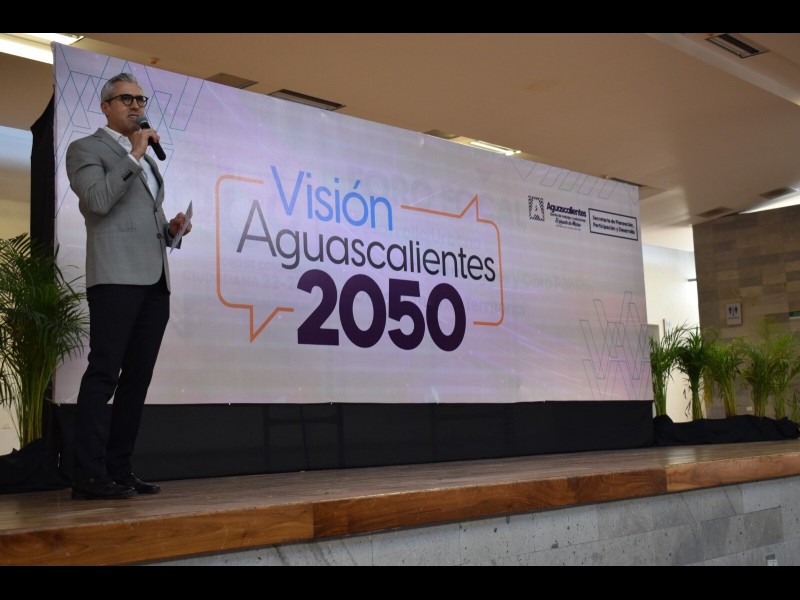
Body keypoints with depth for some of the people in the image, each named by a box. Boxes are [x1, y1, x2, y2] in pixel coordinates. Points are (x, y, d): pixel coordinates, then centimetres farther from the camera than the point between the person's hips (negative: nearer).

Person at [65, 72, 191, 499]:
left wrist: (173, 229, 11)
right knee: (104, 372, -11)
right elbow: (98, 200, -13)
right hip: (116, 276, -7)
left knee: (137, 378, 4)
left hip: (154, 280, 8)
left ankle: (118, 469, 8)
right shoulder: (86, 148, 6)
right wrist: (135, 154, -9)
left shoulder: (147, 160, 27)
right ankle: (88, 475, -11)